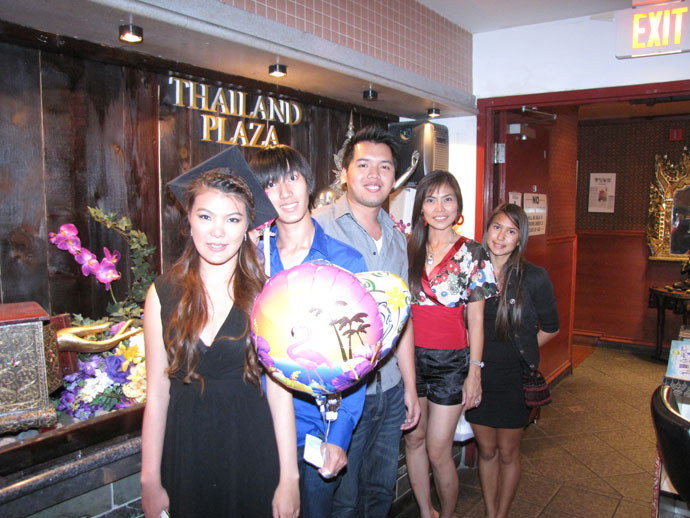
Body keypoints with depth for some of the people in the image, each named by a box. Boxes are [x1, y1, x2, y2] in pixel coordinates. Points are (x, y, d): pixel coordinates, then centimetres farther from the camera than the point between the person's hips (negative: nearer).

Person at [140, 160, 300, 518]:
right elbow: (157, 393, 0)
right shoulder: (163, 294, -3)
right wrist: (150, 481, 2)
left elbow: (279, 392, -7)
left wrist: (289, 479, -6)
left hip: (252, 450, -1)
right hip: (185, 451, 2)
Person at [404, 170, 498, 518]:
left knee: (438, 451, 2)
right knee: (413, 440, 12)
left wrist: (475, 372, -6)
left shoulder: (471, 253, -3)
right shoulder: (408, 249, 4)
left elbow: (476, 319, -3)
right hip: (410, 357, 3)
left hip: (450, 360, -3)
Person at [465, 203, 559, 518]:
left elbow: (550, 328, 3)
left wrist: (520, 351, 2)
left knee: (507, 453, 13)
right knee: (486, 450, 15)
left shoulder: (534, 278, -11)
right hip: (478, 376, 2)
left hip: (514, 378, -2)